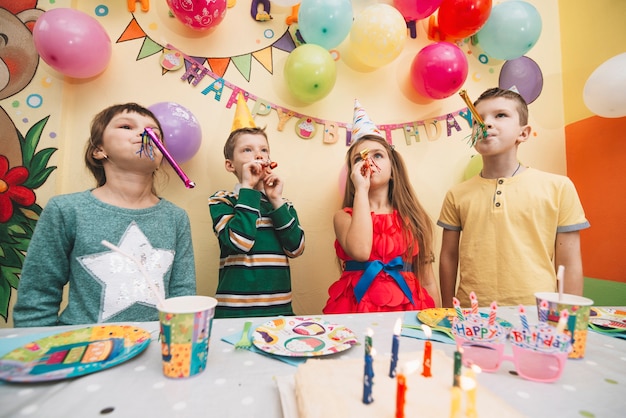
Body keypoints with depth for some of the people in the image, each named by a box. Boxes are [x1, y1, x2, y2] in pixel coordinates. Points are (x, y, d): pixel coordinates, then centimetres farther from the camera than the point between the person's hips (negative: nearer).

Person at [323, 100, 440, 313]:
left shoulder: (412, 218, 6)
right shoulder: (344, 216, 1)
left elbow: (427, 281, 9)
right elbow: (360, 251, -21)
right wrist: (361, 189, -14)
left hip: (407, 307, 3)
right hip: (358, 306, -2)